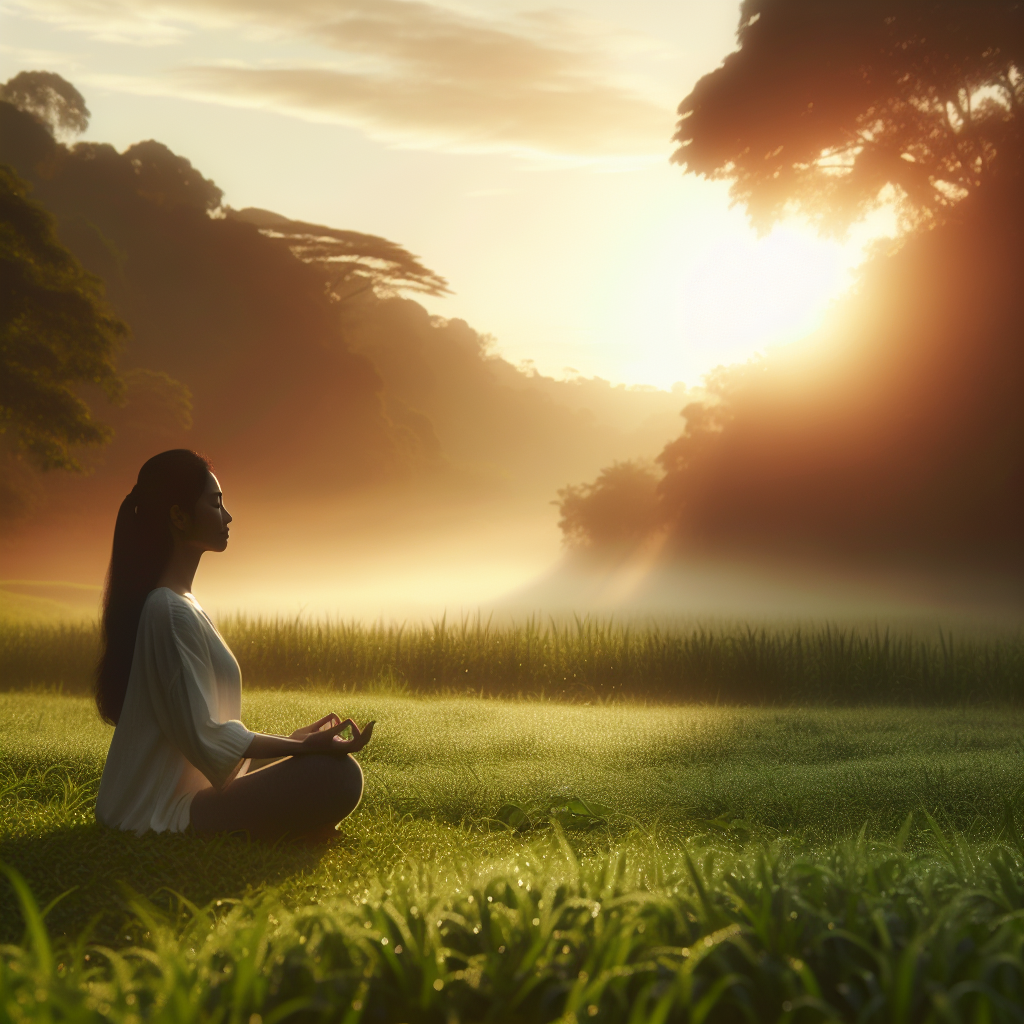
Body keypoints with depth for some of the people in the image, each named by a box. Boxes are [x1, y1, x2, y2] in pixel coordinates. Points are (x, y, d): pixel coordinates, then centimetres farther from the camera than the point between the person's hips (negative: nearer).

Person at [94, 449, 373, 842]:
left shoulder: (169, 603, 16)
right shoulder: (172, 612, -17)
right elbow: (204, 737, -20)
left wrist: (291, 740, 14)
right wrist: (301, 746, -16)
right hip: (162, 817, -10)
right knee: (337, 775, -23)